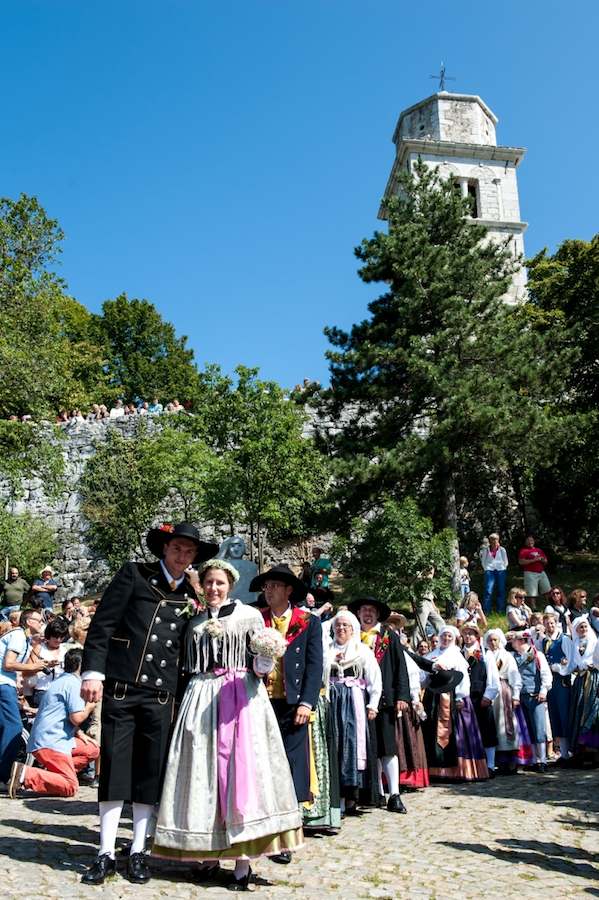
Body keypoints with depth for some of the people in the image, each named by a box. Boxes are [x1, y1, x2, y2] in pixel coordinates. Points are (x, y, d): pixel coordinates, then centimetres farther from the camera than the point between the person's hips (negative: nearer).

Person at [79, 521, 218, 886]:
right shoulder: (135, 574, 2)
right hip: (121, 688, -3)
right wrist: (93, 672, -10)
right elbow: (103, 622, -3)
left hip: (161, 694, 3)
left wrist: (198, 599, 2)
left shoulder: (191, 592, 11)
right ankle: (106, 854, 16)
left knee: (151, 773, 8)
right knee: (114, 768, 3)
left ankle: (138, 853, 22)